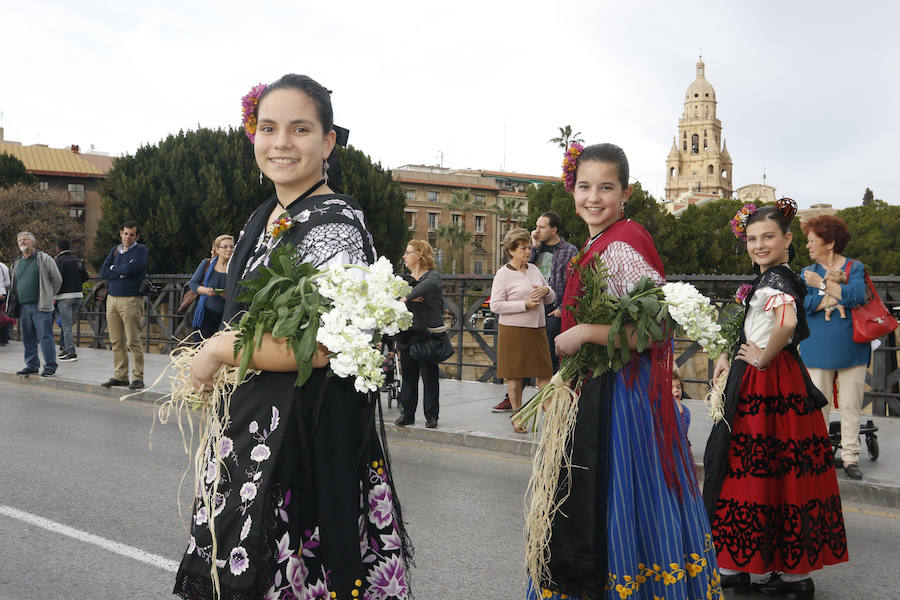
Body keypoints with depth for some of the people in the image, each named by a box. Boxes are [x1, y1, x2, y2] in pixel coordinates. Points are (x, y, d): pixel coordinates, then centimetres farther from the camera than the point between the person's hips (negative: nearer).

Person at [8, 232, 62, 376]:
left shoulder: (44, 259, 1)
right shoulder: (18, 263, 19)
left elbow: (57, 279, 2)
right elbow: (13, 285, 26)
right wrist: (14, 304, 16)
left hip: (40, 306, -6)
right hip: (23, 307, 6)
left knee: (45, 336, -8)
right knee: (28, 338, 9)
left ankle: (50, 366, -3)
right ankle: (32, 365, 17)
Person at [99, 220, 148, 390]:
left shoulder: (140, 250, 0)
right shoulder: (115, 250, 17)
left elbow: (130, 269, -16)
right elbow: (103, 272, 6)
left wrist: (114, 268, 1)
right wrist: (122, 272, -6)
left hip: (131, 300, -6)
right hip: (112, 298, 6)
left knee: (133, 341, -8)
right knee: (116, 341, 7)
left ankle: (138, 378, -4)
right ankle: (120, 376, 14)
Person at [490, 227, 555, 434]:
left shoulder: (534, 269, 13)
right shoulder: (503, 274, -5)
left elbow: (552, 298, 19)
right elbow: (496, 305, -12)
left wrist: (546, 291, -5)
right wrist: (525, 304, -16)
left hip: (537, 329, 5)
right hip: (513, 330, -5)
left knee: (544, 372, 2)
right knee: (514, 374, 2)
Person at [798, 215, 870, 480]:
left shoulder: (855, 268, 5)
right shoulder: (807, 273, 10)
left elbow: (857, 295, -15)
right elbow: (802, 303, -8)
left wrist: (823, 284, -13)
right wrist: (838, 295, -14)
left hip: (851, 349, -1)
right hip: (818, 350, 1)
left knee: (851, 404, 2)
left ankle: (850, 456, 10)